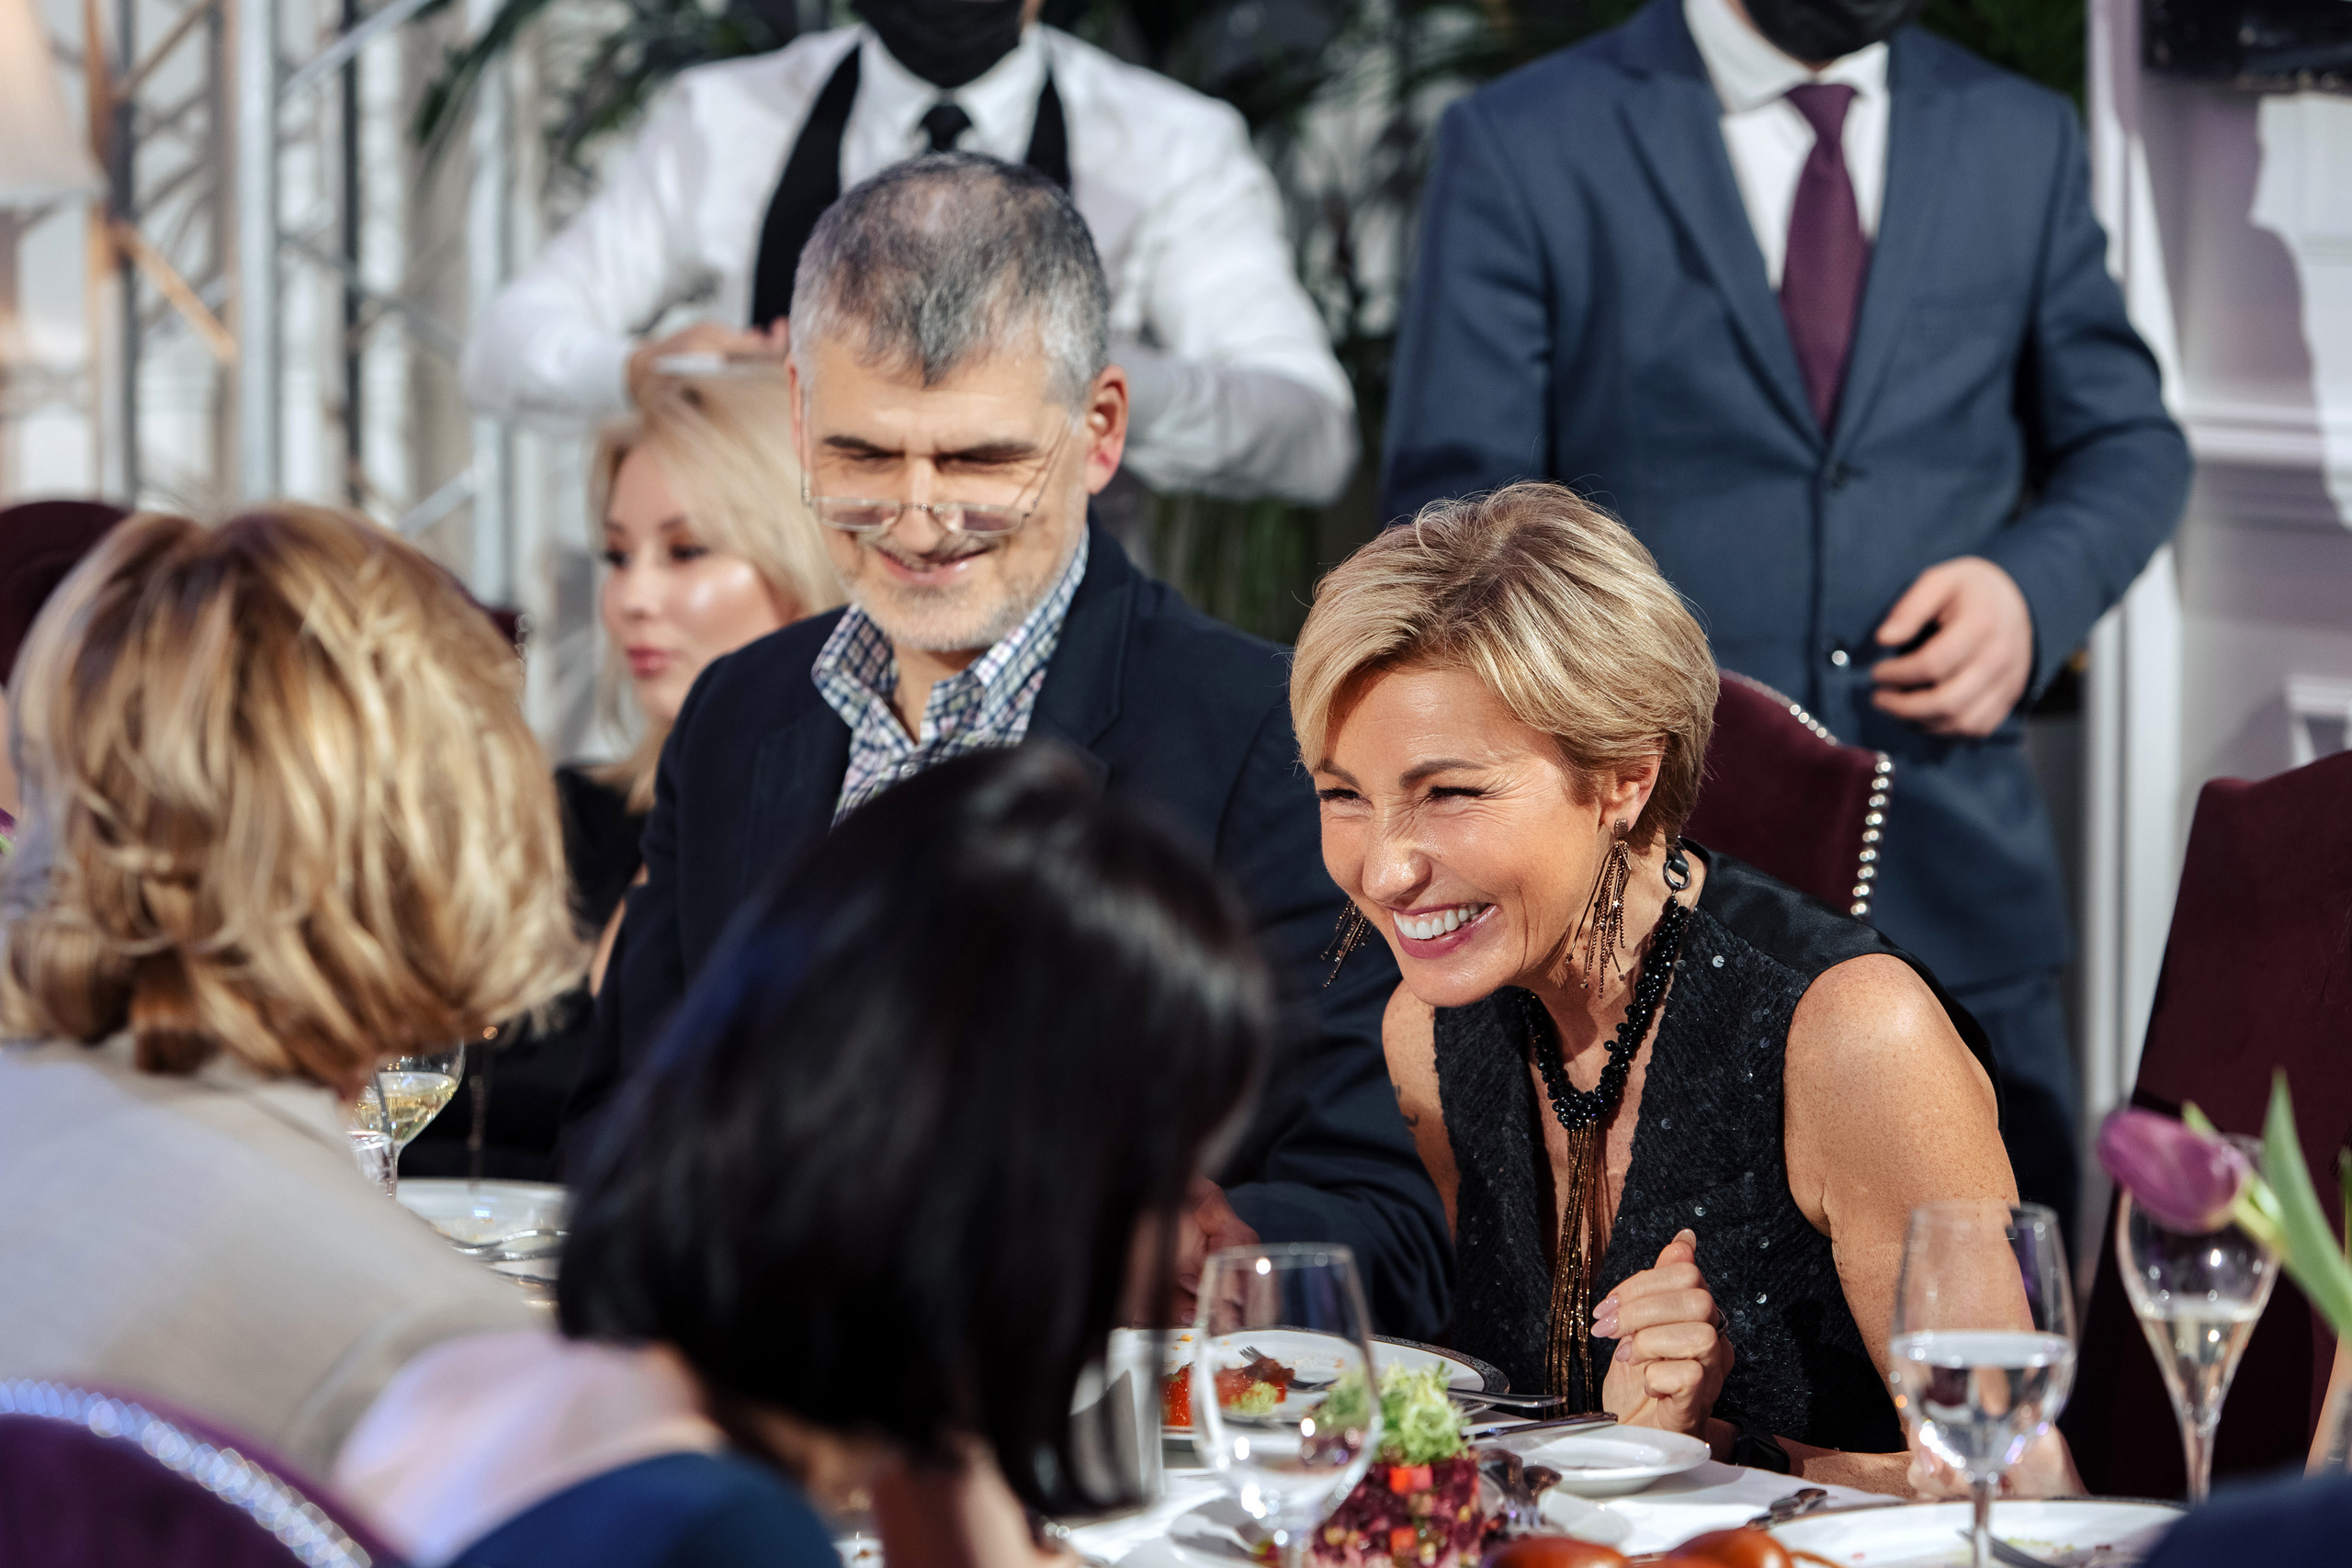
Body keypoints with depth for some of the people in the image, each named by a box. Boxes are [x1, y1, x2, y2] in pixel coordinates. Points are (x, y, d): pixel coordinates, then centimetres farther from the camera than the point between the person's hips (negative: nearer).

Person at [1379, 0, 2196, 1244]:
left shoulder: (2024, 142, 14)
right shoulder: (1518, 147, 2)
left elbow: (2124, 441, 21)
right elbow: (1456, 518, 0)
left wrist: (2039, 585, -2)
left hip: (1961, 901, 3)